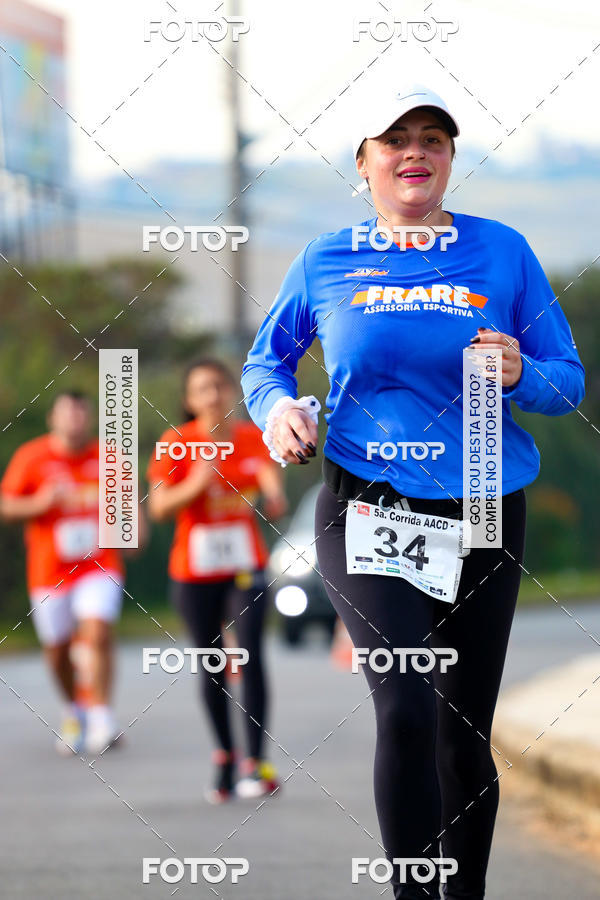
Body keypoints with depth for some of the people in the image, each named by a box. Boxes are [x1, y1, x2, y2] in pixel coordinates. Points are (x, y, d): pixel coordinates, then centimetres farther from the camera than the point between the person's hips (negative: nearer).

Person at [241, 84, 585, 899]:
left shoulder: (501, 252, 3)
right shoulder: (327, 262, 3)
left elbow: (568, 381, 6)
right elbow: (265, 360, 16)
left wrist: (520, 375, -16)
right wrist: (277, 406, -6)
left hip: (483, 516, 2)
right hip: (365, 510, -2)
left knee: (467, 735, 9)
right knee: (407, 708, -22)